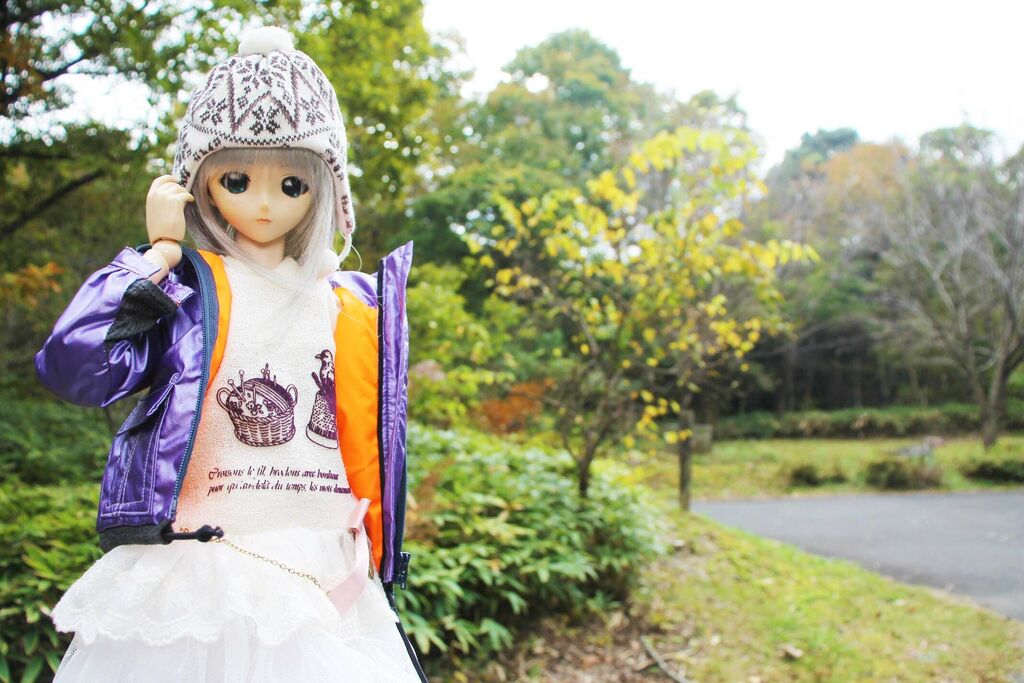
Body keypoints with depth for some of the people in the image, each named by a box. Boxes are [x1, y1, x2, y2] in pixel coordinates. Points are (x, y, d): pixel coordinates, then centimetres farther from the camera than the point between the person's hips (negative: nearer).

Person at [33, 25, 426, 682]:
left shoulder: (352, 307, 10)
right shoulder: (182, 289, 1)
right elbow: (72, 366, -14)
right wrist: (159, 252, -8)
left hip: (326, 580, 3)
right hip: (196, 586, -2)